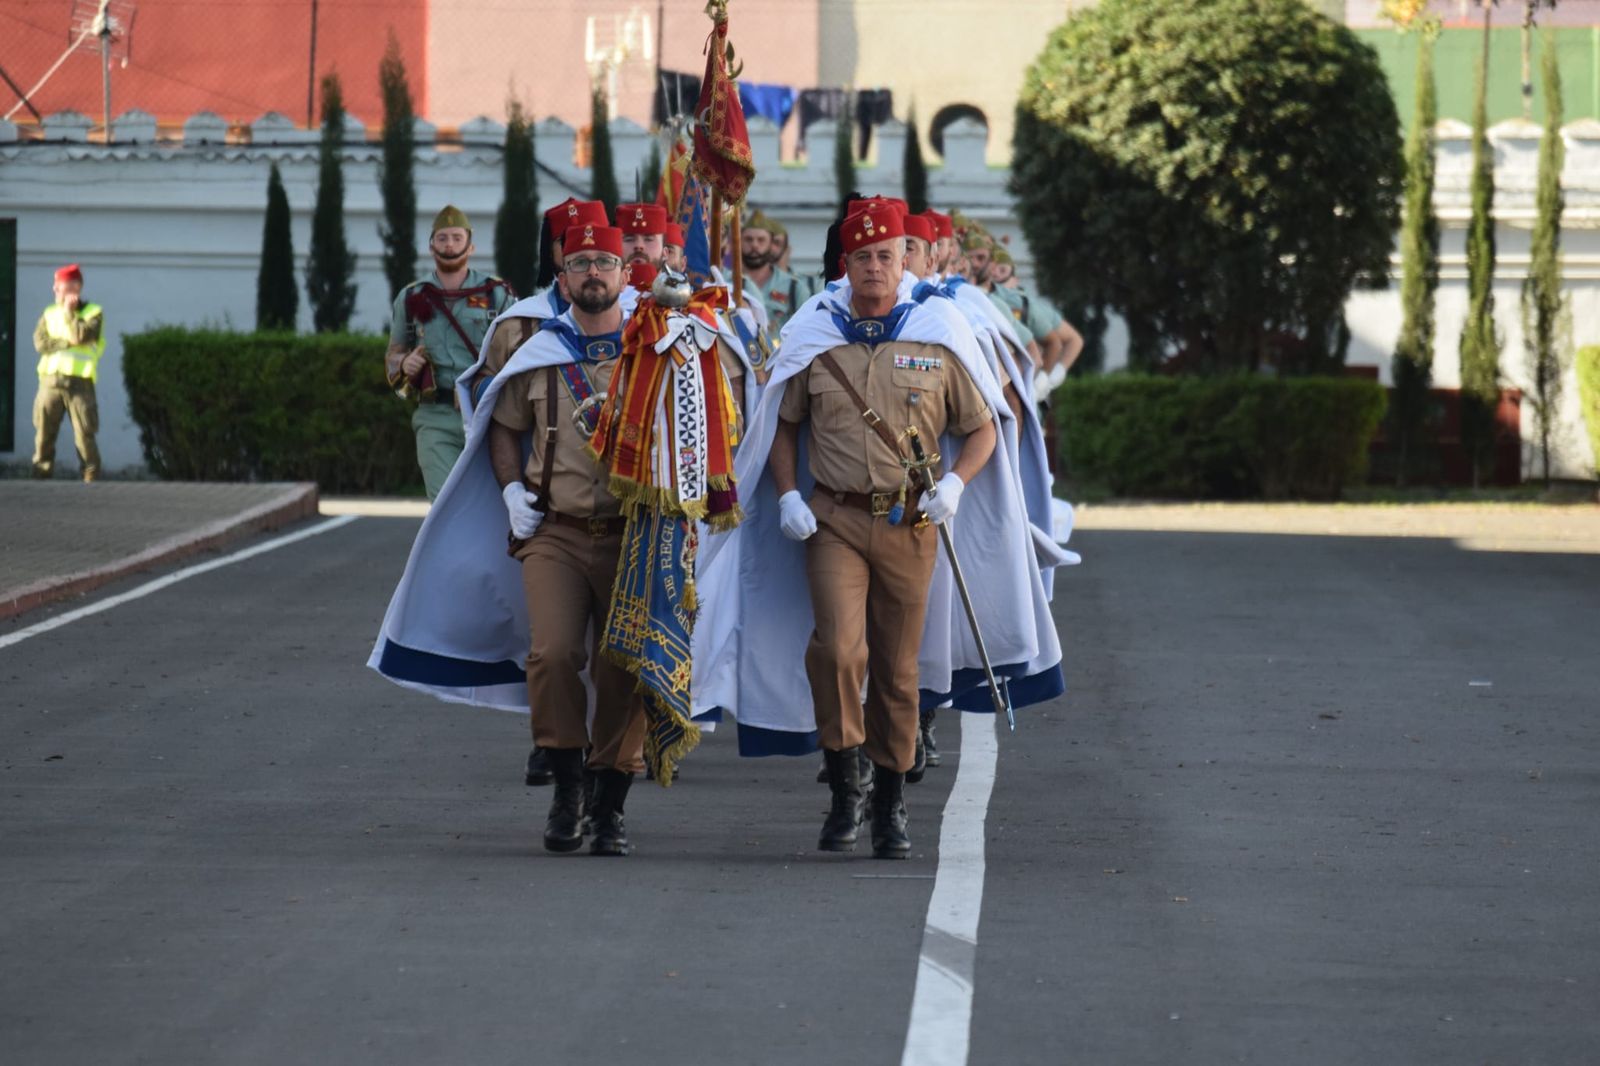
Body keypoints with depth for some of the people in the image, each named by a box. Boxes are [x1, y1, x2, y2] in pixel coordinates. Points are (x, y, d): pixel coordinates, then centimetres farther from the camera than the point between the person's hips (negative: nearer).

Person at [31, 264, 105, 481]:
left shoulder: (93, 312, 5)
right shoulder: (49, 314, 16)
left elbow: (81, 335, -13)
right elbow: (40, 343, 1)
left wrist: (68, 311, -2)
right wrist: (68, 343, -9)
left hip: (79, 382, -3)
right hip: (50, 380, 3)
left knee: (84, 436, -7)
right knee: (44, 435, 1)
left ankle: (91, 478, -4)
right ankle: (41, 478, 5)